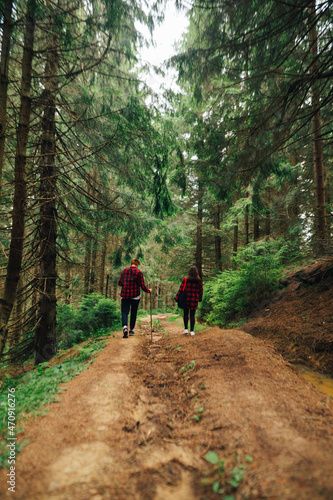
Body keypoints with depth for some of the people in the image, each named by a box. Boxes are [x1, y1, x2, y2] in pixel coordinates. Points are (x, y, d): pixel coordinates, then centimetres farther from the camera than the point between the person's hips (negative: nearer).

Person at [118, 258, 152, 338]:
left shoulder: (124, 271, 3)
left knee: (124, 312, 3)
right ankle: (131, 330, 20)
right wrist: (148, 290, 10)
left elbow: (119, 283, 7)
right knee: (133, 313, 13)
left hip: (125, 295, 2)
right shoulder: (139, 272, -6)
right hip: (135, 296, -1)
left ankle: (125, 327, -21)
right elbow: (142, 286, -8)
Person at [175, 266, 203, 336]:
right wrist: (200, 299, 20)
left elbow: (180, 289, -6)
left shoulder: (185, 280, -8)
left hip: (186, 299, 0)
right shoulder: (199, 281, -3)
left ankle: (186, 329, 15)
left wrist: (177, 298, 1)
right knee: (192, 315, 7)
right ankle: (192, 331, 9)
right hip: (194, 300, 0)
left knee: (185, 314, 15)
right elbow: (201, 291, 5)